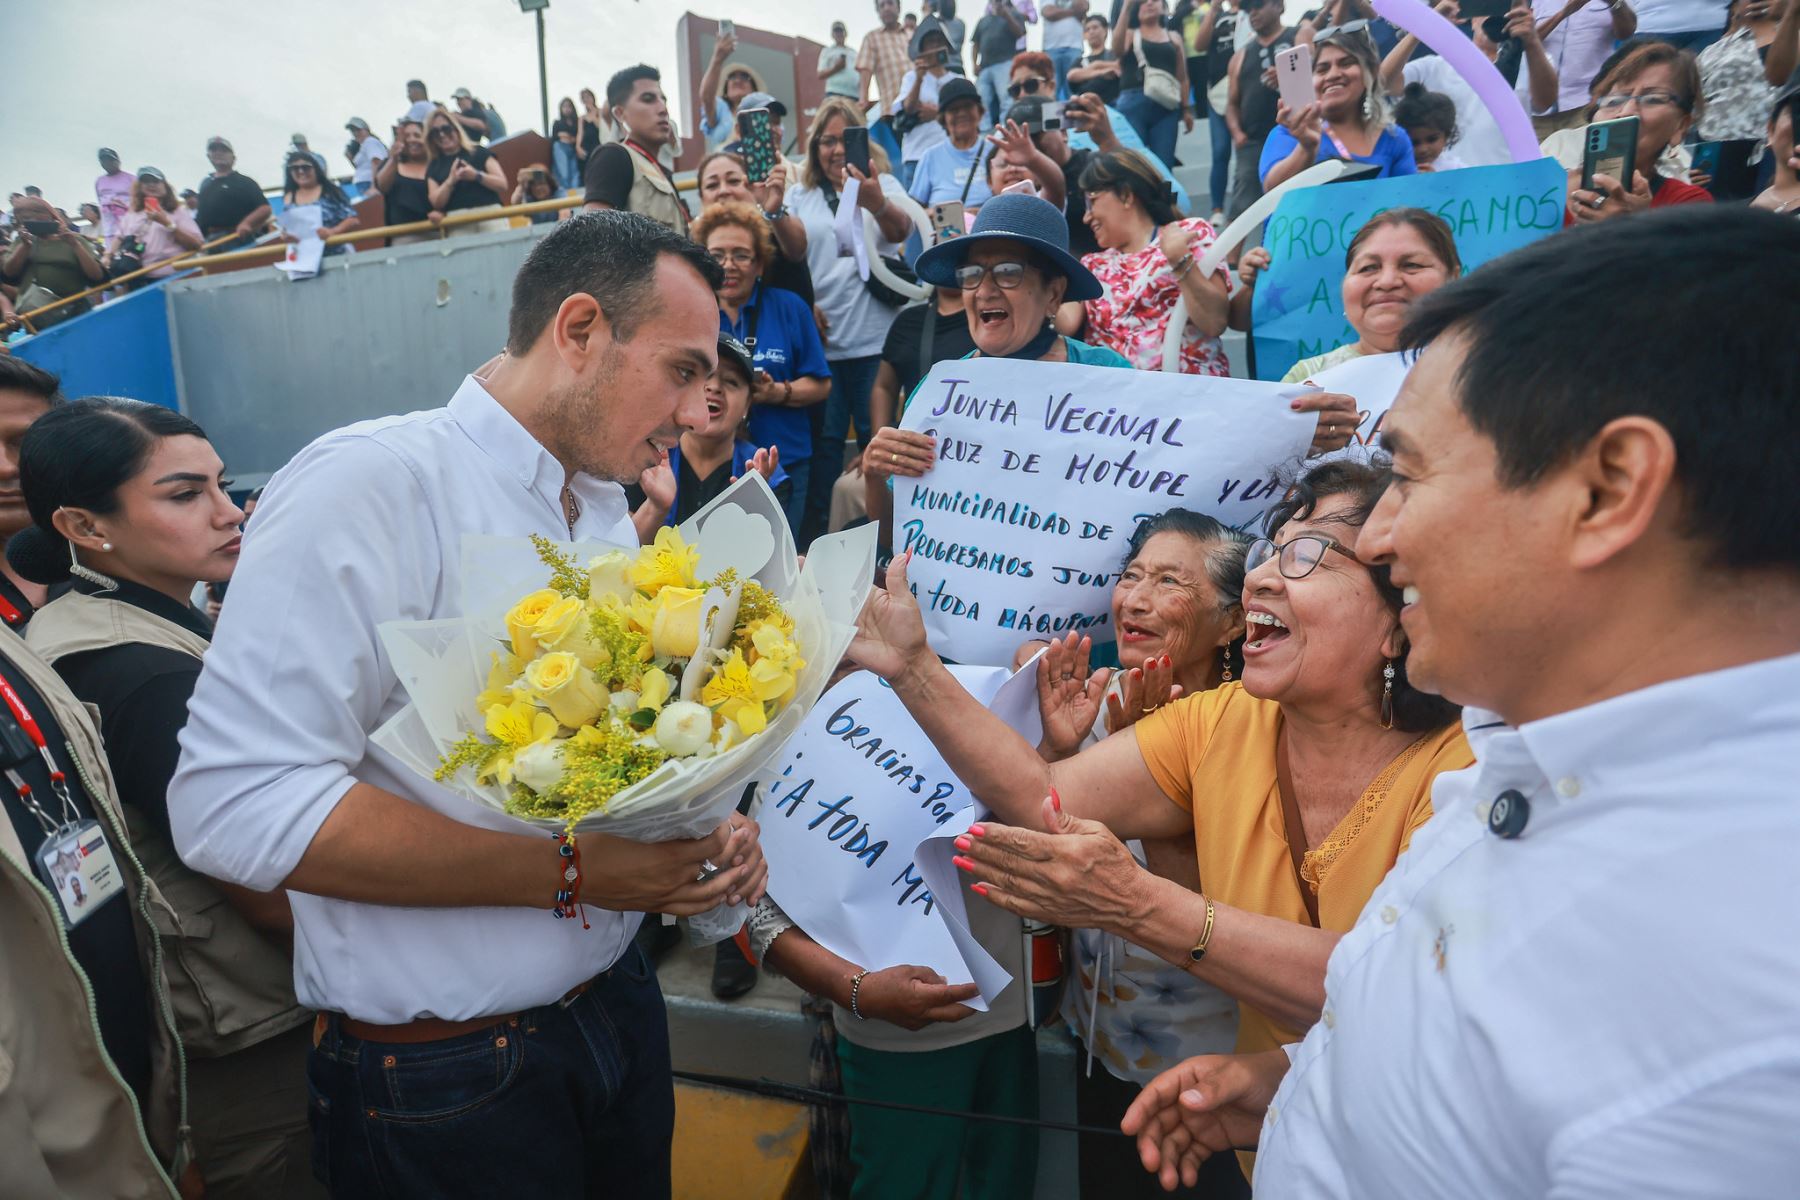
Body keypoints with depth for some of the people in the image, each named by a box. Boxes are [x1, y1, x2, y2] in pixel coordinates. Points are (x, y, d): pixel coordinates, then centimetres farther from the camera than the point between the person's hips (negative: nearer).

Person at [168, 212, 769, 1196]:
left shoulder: (607, 508, 6)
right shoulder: (373, 482, -20)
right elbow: (234, 801, -28)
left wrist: (699, 825, -6)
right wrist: (571, 873, -27)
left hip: (617, 996, 7)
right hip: (444, 1076, -7)